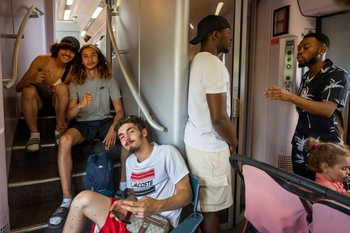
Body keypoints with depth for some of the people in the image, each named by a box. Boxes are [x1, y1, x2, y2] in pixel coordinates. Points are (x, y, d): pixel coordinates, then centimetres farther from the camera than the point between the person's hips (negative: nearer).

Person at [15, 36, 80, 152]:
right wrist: (31, 79, -38)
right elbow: (18, 88, -16)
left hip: (58, 103, 0)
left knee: (62, 88, -31)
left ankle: (59, 132, -21)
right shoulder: (42, 60, -18)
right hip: (37, 101, 1)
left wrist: (68, 120, -27)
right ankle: (34, 134, -22)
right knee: (28, 90, -31)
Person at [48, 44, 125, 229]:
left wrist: (113, 128, -22)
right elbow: (69, 115, -1)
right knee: (64, 141, -34)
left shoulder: (109, 80, 7)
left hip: (105, 121, 0)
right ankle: (67, 200, -29)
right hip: (83, 123, 0)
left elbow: (119, 110, 0)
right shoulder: (75, 83, 8)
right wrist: (80, 105, -24)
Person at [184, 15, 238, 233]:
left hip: (196, 141, 9)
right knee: (211, 208, 6)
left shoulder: (198, 61, 11)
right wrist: (233, 141, -5)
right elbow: (219, 118, -24)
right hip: (210, 147, -9)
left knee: (204, 204, 20)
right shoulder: (214, 65, -19)